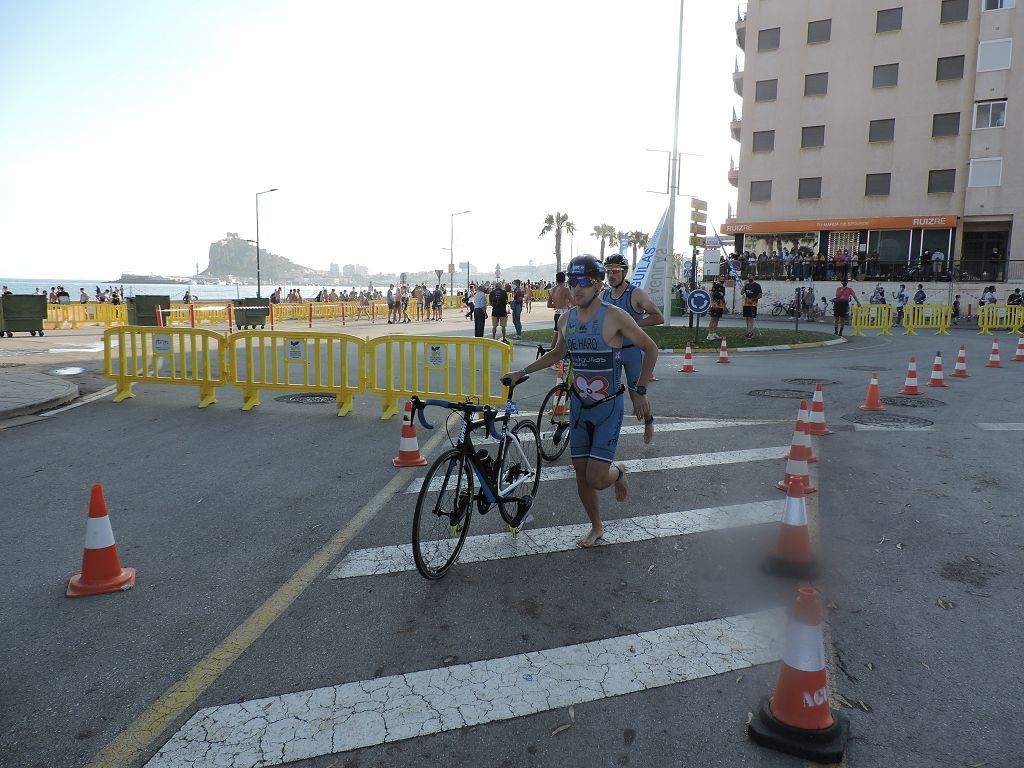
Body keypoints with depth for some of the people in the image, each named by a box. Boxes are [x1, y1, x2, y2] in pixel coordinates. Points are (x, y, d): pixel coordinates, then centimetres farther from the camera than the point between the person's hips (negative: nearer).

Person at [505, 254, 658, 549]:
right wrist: (523, 372, 18)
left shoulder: (614, 316, -14)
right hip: (579, 405, 5)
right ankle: (596, 528, 31)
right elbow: (558, 353, 22)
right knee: (581, 474, 9)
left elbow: (650, 348, -6)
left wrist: (640, 392, -8)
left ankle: (618, 472, 25)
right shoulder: (566, 319, 3)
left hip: (609, 406, -5)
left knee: (596, 479, -11)